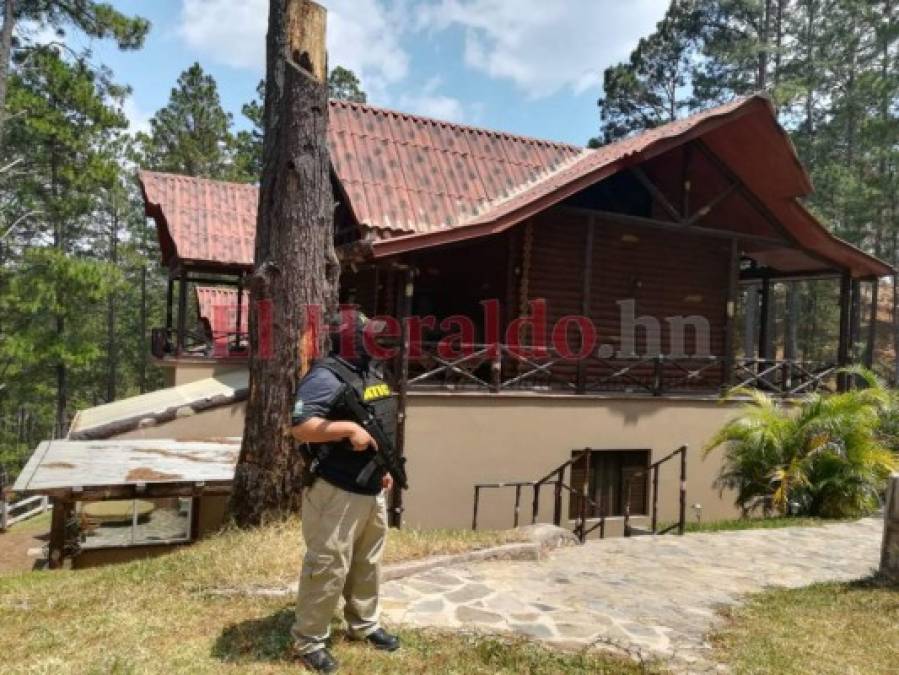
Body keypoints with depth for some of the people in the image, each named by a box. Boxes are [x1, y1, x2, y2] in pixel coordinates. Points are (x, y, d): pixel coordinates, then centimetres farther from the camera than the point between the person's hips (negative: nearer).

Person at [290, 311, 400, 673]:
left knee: (368, 563, 21)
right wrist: (350, 428, -31)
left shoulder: (370, 372, 12)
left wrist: (383, 468, 19)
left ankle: (364, 625, 38)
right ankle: (309, 640, 17)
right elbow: (301, 427, -26)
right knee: (328, 567, 1)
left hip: (371, 489, 9)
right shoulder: (326, 376, -19)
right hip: (336, 492, -9)